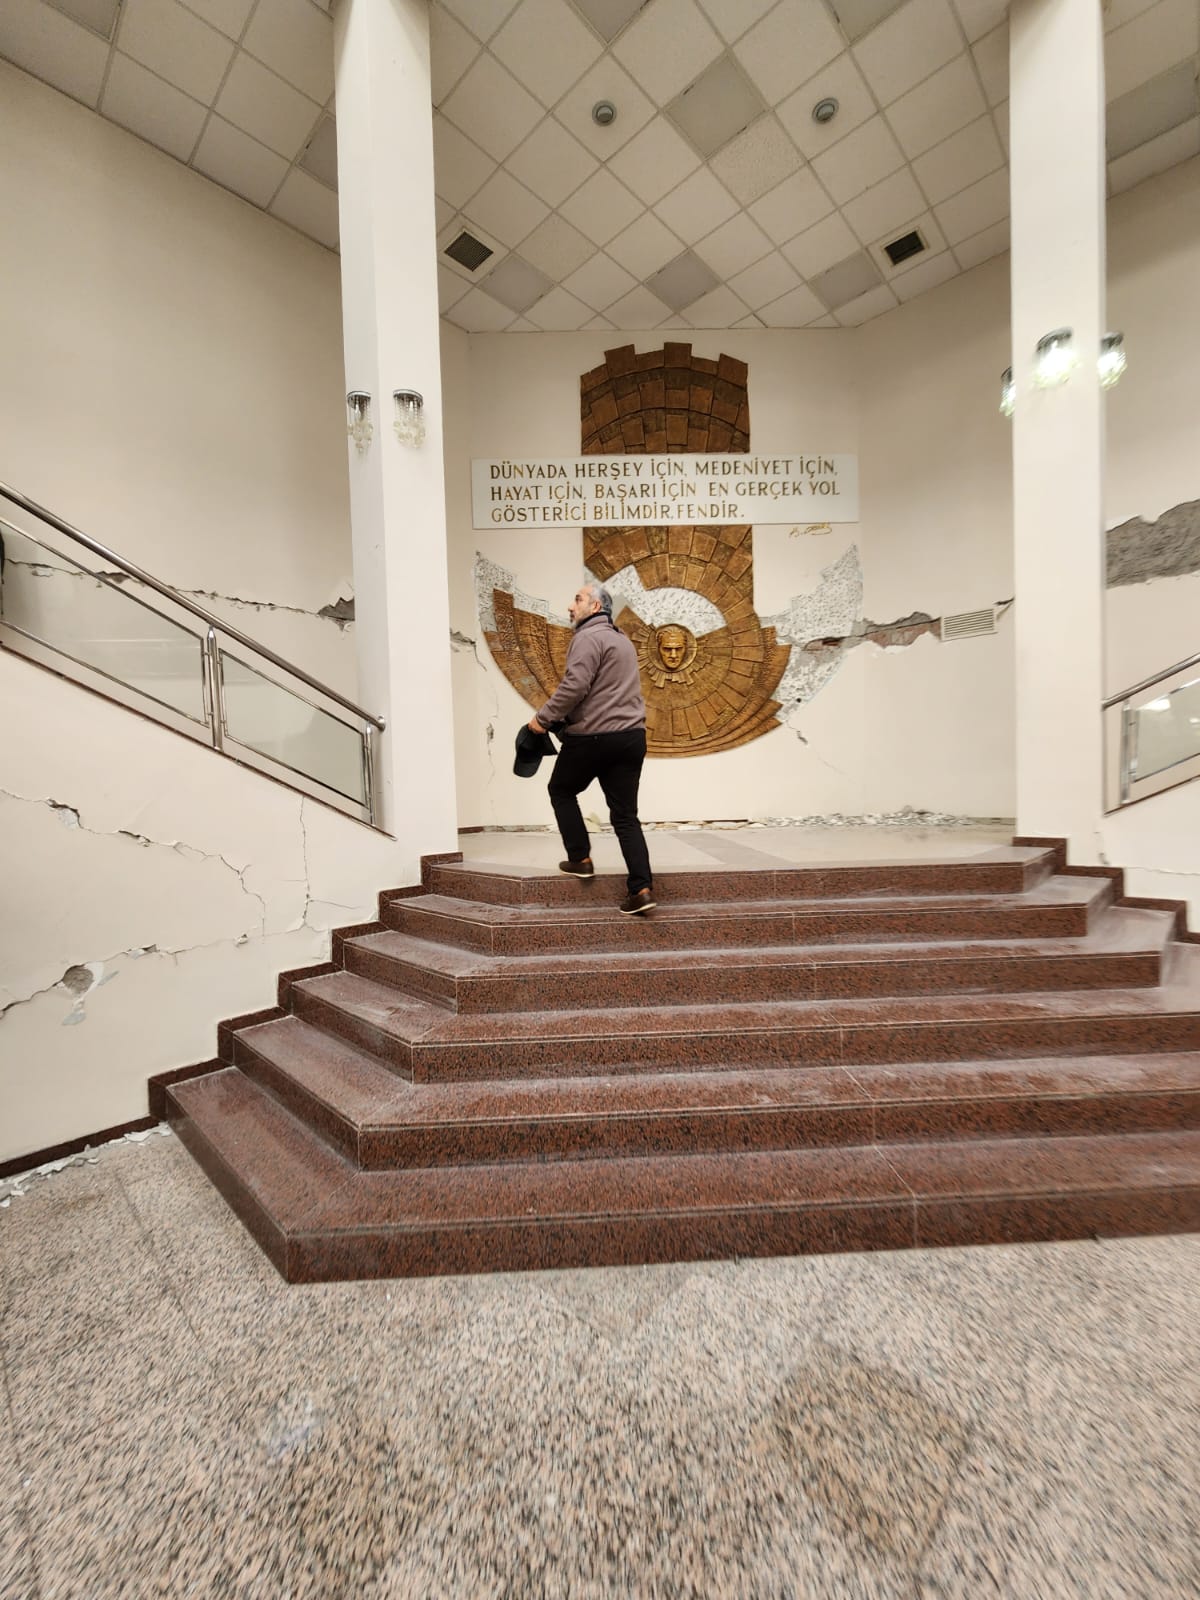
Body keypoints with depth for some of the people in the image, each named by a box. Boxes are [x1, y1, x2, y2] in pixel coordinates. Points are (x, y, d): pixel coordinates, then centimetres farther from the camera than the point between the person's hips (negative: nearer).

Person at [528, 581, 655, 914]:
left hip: (593, 737, -8)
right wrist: (564, 718, 23)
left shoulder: (589, 637, -7)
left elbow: (574, 686, -19)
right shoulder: (621, 639, 24)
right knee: (625, 815, 6)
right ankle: (642, 888, 1)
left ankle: (580, 859, 17)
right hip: (630, 735, 8)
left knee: (561, 790, 17)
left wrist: (543, 718, -9)